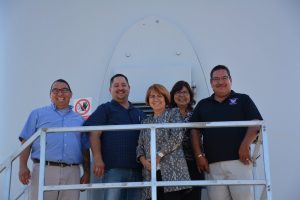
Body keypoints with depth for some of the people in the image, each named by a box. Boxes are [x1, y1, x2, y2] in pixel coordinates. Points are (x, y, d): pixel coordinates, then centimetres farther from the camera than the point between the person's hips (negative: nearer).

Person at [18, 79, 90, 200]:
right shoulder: (38, 114, 14)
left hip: (72, 173, 2)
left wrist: (87, 172, 9)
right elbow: (26, 141, 6)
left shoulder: (79, 120, 21)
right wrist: (23, 166, -6)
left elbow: (85, 149, 18)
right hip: (44, 170, -2)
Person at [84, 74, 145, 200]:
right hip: (114, 167, -5)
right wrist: (98, 159, -15)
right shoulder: (105, 109, 8)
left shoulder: (139, 114, 22)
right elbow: (94, 134, -3)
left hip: (137, 168, 5)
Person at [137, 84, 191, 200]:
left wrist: (159, 155, -11)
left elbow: (177, 137, -5)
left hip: (172, 171, -4)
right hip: (152, 173, 4)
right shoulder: (146, 122, 22)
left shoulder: (173, 113, 9)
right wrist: (143, 160, -4)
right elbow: (140, 146, 17)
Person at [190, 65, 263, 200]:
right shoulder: (203, 105, 18)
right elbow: (195, 131, 13)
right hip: (212, 163, 2)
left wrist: (245, 146, -13)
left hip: (238, 160, -2)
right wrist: (199, 155, 1)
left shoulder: (243, 99, 11)